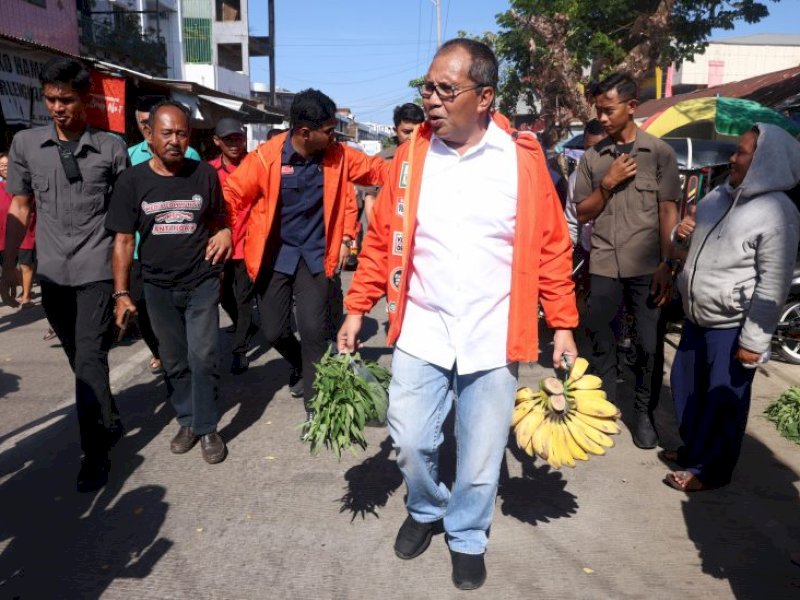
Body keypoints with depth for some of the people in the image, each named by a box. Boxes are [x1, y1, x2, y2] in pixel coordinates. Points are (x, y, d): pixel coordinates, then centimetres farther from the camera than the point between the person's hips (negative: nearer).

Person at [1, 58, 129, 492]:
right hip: (52, 272, 4)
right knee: (79, 359, 14)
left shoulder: (112, 148, -3)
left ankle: (95, 452, 6)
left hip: (96, 270, -3)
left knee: (90, 359, -6)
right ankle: (110, 423, 33)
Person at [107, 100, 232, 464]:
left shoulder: (205, 174, -4)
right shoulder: (132, 181, -5)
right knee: (174, 361, 12)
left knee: (203, 357, -5)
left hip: (202, 282, -1)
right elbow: (123, 240, -2)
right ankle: (187, 421, 29)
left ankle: (207, 428, 12)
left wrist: (223, 234, -12)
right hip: (158, 287, 1)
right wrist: (121, 293, -6)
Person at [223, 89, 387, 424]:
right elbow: (232, 195, -7)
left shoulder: (338, 155, -6)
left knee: (313, 329, -7)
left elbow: (377, 170, 2)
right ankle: (301, 366, 39)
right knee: (274, 331, 5)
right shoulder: (266, 157, -14)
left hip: (315, 255, 1)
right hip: (274, 255, 0)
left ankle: (314, 403, 11)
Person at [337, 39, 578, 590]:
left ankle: (468, 537, 38)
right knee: (410, 441, 8)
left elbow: (552, 248, -1)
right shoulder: (412, 153, 0)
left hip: (493, 338, -1)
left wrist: (564, 326, -2)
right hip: (421, 332, 2)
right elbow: (382, 237, 3)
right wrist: (357, 309, 0)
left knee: (482, 453, 11)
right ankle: (426, 510, 40)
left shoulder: (522, 159, -5)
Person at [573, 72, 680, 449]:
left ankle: (643, 414, 21)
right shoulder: (592, 157, 7)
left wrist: (666, 266, -8)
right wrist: (608, 184, -8)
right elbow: (582, 213, 8)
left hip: (647, 268, -2)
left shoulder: (660, 152, 1)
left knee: (649, 346, 4)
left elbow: (668, 212, -1)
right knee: (600, 343, 9)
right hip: (604, 267, 2)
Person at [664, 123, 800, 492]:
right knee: (686, 386, 19)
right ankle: (692, 449, 39)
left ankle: (710, 469, 22)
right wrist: (683, 235, -1)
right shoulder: (719, 196, 9)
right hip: (697, 316, 8)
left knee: (722, 399, 6)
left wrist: (754, 340, -19)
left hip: (732, 326, -8)